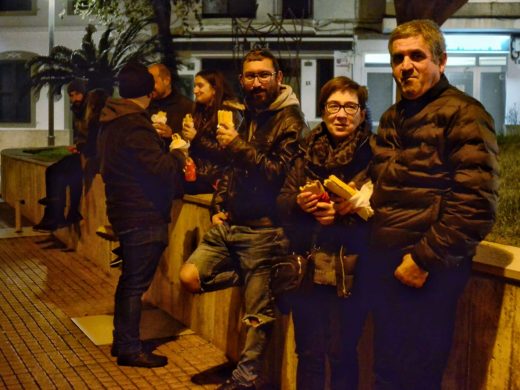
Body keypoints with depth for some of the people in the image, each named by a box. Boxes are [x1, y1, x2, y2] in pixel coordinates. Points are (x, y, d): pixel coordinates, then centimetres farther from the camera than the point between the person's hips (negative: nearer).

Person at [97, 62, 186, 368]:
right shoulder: (135, 125, -20)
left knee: (129, 280, 19)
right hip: (143, 216, -10)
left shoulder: (111, 123, 11)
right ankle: (130, 349, 7)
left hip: (124, 212, 10)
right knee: (136, 284, -2)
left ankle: (121, 340, 29)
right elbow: (161, 168, -23)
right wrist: (179, 155, -5)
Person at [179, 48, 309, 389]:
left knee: (259, 311, 2)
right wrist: (219, 206, 13)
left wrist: (239, 146, -20)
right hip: (230, 224, 8)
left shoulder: (291, 121, -10)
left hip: (264, 230, -7)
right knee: (190, 277, -4)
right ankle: (251, 278, 14)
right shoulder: (250, 115, 15)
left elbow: (282, 174, -20)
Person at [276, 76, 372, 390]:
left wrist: (350, 209, -24)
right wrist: (298, 203, -10)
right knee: (308, 352, 13)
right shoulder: (308, 152, 9)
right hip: (305, 267, 4)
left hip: (348, 269, -4)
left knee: (342, 355, 4)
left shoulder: (372, 155, -5)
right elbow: (281, 202, 10)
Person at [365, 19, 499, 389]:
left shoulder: (463, 116, -10)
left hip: (428, 270, -7)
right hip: (383, 262, 8)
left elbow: (476, 204, -18)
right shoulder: (392, 118, 16)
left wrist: (424, 259, -17)